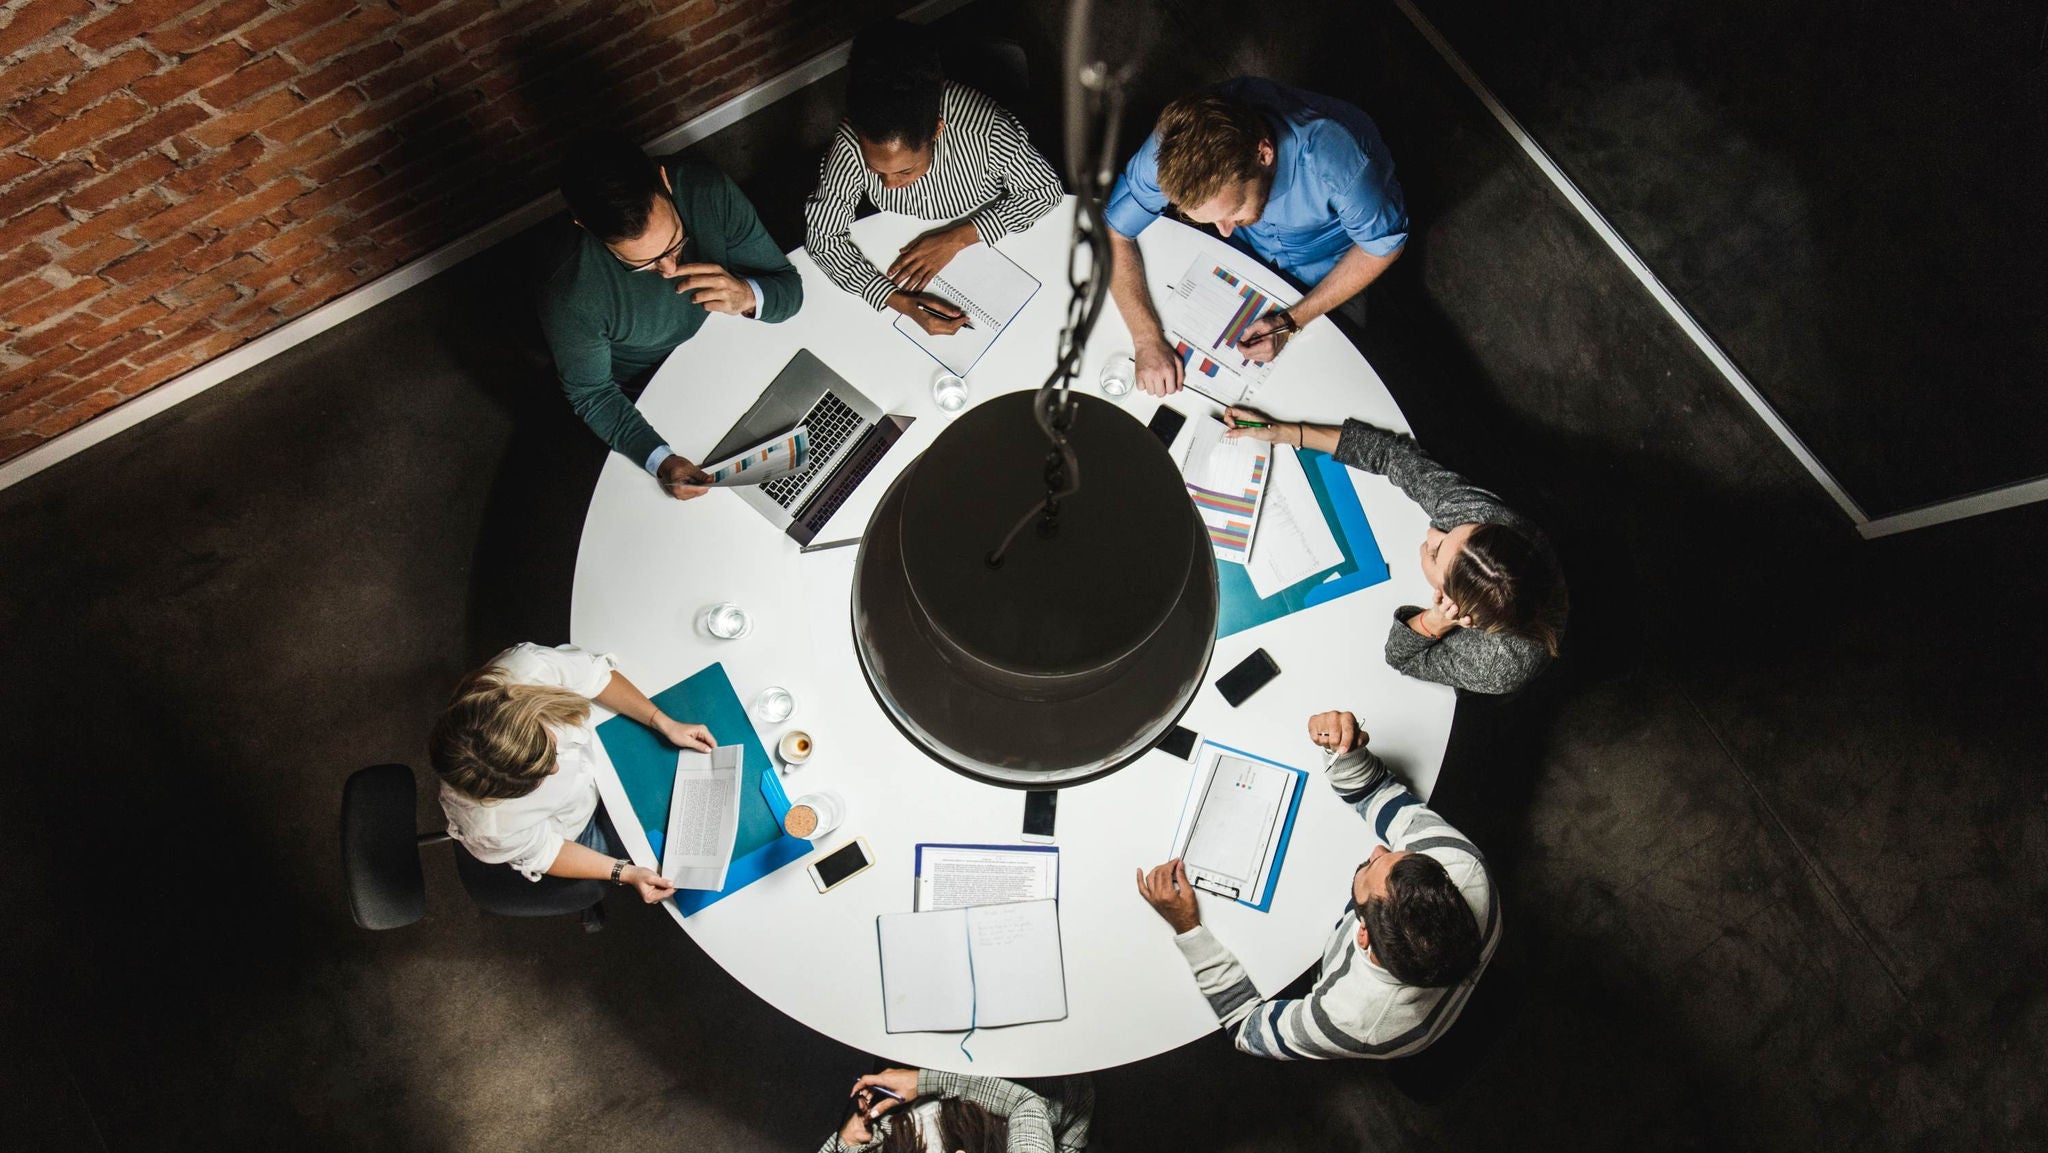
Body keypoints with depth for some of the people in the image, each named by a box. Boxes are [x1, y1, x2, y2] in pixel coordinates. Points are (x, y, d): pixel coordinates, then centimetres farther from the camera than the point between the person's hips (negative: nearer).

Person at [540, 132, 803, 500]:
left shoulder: (708, 190, -29)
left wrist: (747, 296, -42)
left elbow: (790, 286, -19)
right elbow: (591, 394, -17)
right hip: (649, 395, -3)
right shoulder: (569, 299, -35)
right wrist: (659, 460, -31)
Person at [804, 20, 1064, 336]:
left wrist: (959, 237, -32)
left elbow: (1047, 189, -22)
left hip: (991, 232, 0)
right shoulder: (852, 144, -33)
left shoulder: (985, 130, -38)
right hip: (908, 245, 1)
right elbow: (822, 236, -24)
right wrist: (897, 301, -39)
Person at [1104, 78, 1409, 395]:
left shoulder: (1340, 163, -43)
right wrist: (1147, 339, -35)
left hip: (1327, 273, -2)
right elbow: (1114, 233, -23)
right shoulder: (1173, 147, -36)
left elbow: (1384, 245, -23)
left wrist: (1292, 321, -31)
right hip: (1244, 252, 2)